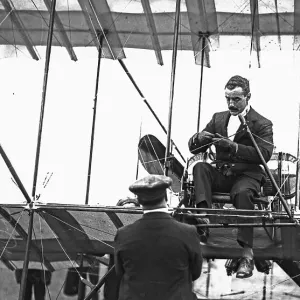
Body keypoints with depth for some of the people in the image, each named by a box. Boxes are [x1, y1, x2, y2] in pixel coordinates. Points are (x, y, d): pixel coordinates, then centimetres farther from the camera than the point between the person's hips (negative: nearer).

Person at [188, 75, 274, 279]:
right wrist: (199, 138, -13)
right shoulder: (218, 118, 15)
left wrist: (234, 147, -26)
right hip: (221, 174, 5)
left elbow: (265, 154, -17)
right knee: (200, 167, -25)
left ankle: (247, 254, -37)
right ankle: (203, 217, -41)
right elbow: (194, 149, 13)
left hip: (247, 175, -5)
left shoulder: (262, 124, 0)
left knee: (242, 193, -37)